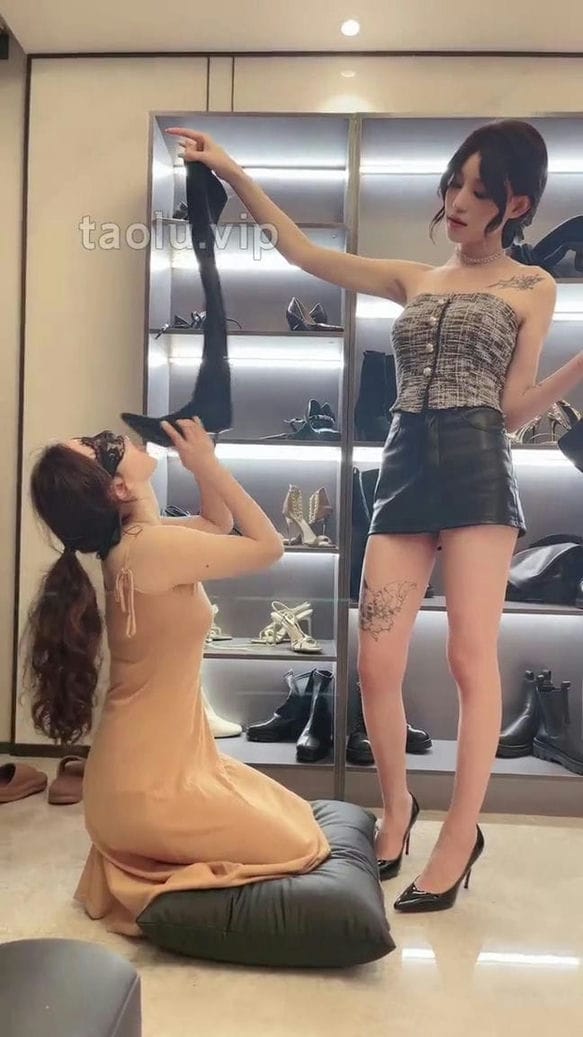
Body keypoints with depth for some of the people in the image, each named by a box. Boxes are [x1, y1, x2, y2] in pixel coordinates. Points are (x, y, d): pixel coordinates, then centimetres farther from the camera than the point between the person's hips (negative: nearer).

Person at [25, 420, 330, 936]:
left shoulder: (130, 539, 3)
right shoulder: (152, 546, -26)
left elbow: (219, 523, 17)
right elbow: (268, 546, -14)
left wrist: (201, 465, 2)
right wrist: (208, 462, -10)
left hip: (160, 763, 9)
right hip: (149, 786, -9)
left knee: (293, 818, 21)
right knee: (302, 845, 3)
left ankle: (136, 855, 19)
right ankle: (156, 883, 6)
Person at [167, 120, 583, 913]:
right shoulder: (413, 280, 21)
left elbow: (511, 410, 6)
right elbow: (301, 251, 19)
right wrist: (232, 171, 14)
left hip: (477, 470, -3)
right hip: (404, 470, 3)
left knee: (472, 660, -6)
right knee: (377, 664, -2)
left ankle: (459, 837, 9)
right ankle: (395, 806, 22)